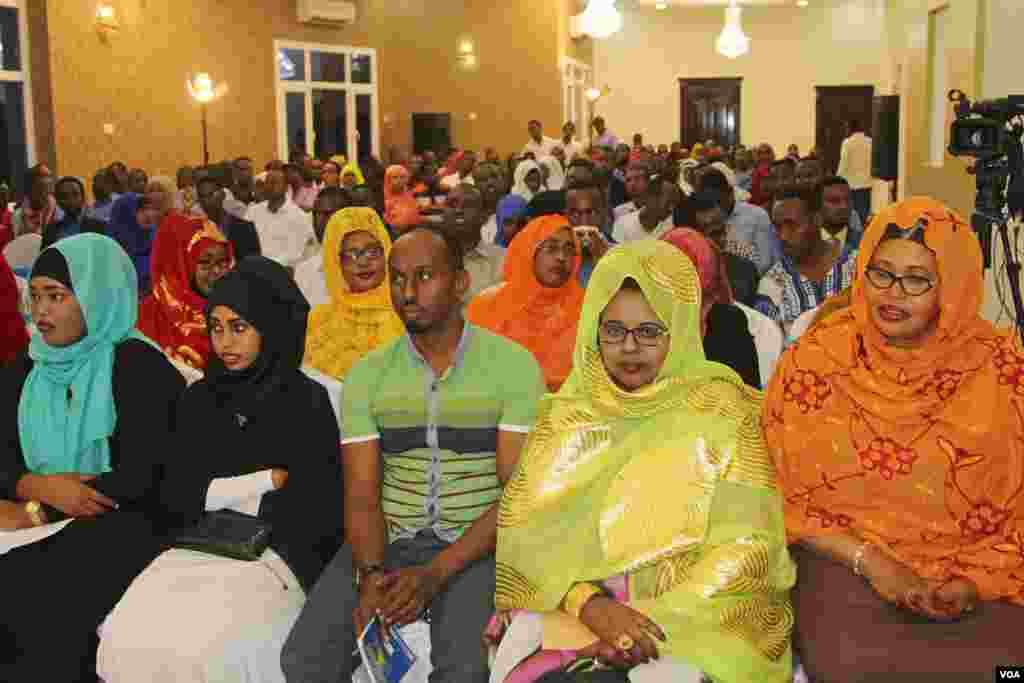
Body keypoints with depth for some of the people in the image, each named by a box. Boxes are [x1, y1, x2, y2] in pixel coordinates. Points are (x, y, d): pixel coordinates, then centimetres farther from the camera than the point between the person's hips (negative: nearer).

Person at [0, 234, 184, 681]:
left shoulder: (137, 365, -6)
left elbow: (142, 475, -14)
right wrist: (40, 486, -15)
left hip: (120, 524, -5)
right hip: (41, 522, 5)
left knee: (38, 606, -28)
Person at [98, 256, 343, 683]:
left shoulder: (308, 402, -1)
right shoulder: (200, 399, 13)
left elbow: (318, 512, -5)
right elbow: (176, 496, 6)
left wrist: (218, 494, -1)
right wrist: (266, 481, -4)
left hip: (277, 556, -4)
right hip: (196, 550, 4)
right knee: (126, 640, -23)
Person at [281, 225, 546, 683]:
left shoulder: (513, 365, -4)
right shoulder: (367, 374, 5)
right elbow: (362, 496, 1)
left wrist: (436, 573, -19)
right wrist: (371, 573, -20)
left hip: (475, 545, -2)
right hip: (387, 541, 3)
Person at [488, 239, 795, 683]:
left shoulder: (720, 408, 3)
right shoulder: (566, 416, 9)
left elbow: (746, 542, -4)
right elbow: (523, 534, 0)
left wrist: (659, 619, -16)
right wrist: (590, 603, -17)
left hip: (700, 616, -1)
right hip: (571, 611, 2)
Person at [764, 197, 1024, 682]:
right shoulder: (817, 358, -2)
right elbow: (781, 495, -1)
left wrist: (975, 581, -10)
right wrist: (868, 560, -11)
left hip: (974, 579, 2)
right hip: (844, 563, -2)